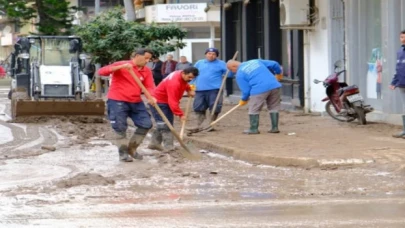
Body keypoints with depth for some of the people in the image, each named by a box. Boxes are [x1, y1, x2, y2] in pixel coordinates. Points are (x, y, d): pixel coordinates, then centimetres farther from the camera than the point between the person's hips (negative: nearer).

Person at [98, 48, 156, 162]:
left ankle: (131, 148, 19)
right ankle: (123, 152, 11)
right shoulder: (121, 65, -10)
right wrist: (120, 67, -32)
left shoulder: (147, 71, 4)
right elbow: (101, 71, -19)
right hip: (117, 101, -6)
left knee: (146, 124, 3)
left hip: (136, 102, 6)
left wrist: (151, 97, -28)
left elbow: (149, 86, -4)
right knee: (120, 128, -5)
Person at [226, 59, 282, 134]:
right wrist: (278, 72, 37)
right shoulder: (255, 61, 21)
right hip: (274, 85, 6)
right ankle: (275, 128, 19)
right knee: (274, 107, 16)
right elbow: (274, 64, 20)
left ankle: (254, 129, 12)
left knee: (254, 109, 8)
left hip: (260, 89, -6)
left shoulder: (239, 74, 5)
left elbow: (245, 90, 3)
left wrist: (244, 100, 22)